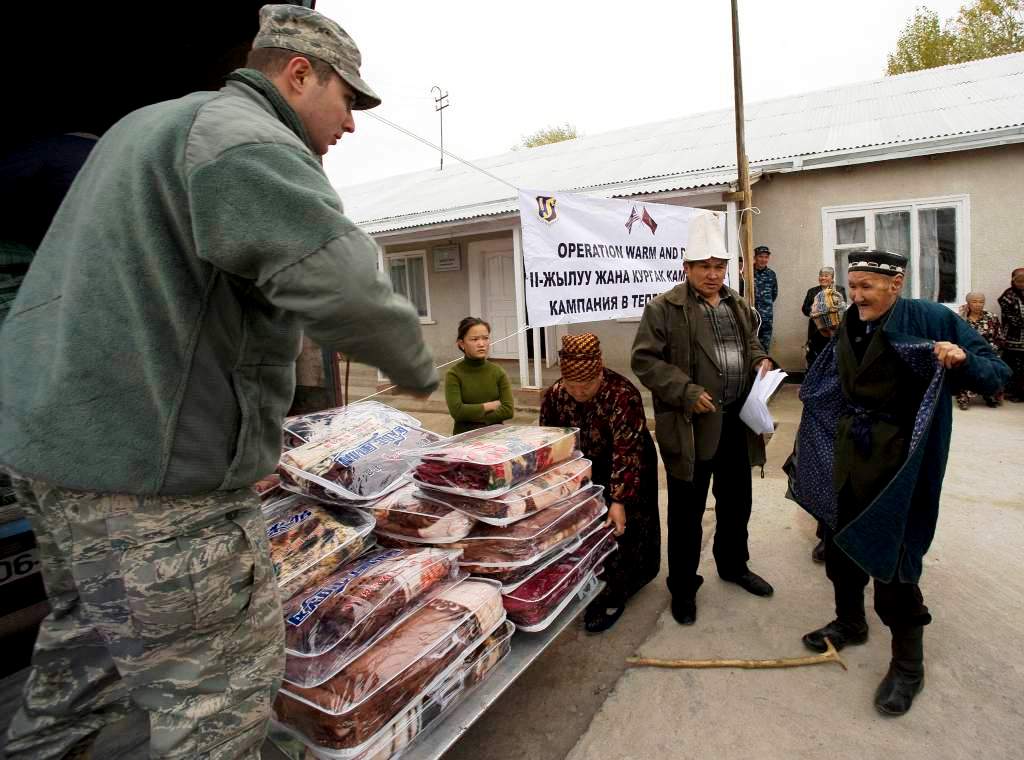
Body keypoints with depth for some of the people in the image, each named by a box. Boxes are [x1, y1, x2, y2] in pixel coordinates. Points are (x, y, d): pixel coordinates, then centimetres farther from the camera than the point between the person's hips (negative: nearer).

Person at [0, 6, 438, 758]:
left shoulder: (152, 121, 21)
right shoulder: (244, 135, -13)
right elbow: (344, 286, -26)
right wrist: (418, 368, -10)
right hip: (152, 461, -10)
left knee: (88, 645, 28)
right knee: (222, 691, 3)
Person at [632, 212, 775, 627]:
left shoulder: (737, 305, 12)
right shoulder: (664, 308, -10)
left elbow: (751, 344, 25)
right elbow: (645, 359, -14)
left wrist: (761, 360, 2)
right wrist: (686, 392, -22)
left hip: (737, 422, 7)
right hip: (692, 425, -6)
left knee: (737, 501, 21)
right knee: (687, 510, 6)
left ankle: (733, 565, 44)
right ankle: (683, 586, 24)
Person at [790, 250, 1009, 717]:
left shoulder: (930, 319, -13)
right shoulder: (850, 327, 5)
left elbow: (995, 373, -12)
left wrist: (961, 360, -30)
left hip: (897, 463, -6)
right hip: (848, 456, 6)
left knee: (890, 557, 0)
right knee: (840, 541, 16)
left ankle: (908, 665, 21)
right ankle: (850, 622, 40)